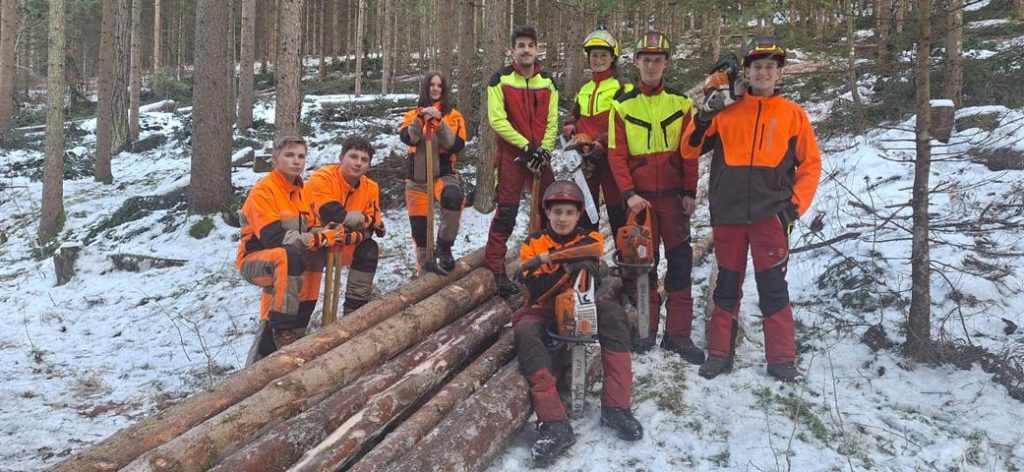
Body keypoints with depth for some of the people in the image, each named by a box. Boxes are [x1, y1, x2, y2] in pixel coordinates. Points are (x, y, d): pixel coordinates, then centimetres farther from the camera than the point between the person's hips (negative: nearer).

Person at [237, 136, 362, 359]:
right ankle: (283, 333, -31)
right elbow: (273, 237, -28)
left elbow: (309, 231, 4)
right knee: (290, 255, -34)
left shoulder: (300, 191, 10)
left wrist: (341, 235, -16)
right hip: (253, 260, -10)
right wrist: (321, 239, -30)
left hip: (284, 260, 10)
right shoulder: (263, 190, -17)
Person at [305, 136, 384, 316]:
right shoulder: (322, 178, -24)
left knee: (369, 249, -11)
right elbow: (332, 216, -35)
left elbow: (368, 228, -11)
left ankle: (355, 309, -3)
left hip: (342, 245, 6)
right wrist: (368, 219, -23)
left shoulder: (370, 187, -6)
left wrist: (355, 236, -34)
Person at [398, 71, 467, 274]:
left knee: (453, 198, -35)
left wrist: (439, 122, -20)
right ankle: (425, 264, 25)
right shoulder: (413, 114, 10)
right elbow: (408, 138, -10)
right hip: (417, 177, 3)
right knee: (419, 225, 5)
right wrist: (421, 119, -24)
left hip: (443, 174, -2)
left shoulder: (453, 115, 5)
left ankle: (444, 246, -17)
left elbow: (457, 145, -12)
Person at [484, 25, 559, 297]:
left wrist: (544, 150, -8)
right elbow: (497, 120, -11)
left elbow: (552, 121, 7)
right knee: (507, 212, -8)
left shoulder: (547, 82, 8)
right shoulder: (501, 80, -4)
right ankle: (494, 269, -1)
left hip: (541, 155, 5)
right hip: (512, 155, -4)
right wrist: (526, 146, -16)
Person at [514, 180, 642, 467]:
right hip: (543, 311, -1)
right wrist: (569, 266, -23)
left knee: (614, 314, -28)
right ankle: (555, 424, -42)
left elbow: (589, 252, -21)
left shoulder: (589, 239, 5)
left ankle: (615, 408, -26)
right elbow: (536, 290, -13)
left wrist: (548, 258, -26)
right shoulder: (533, 245, 1)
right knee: (525, 332, -34)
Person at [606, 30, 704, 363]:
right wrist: (629, 194, -11)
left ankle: (678, 333, 6)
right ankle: (647, 328, 14)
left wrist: (689, 192, -2)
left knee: (680, 261, -1)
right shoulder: (622, 105, 3)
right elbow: (616, 154, -2)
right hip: (639, 197, 0)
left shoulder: (681, 104, 4)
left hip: (673, 195, 1)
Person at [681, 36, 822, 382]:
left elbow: (810, 163, 7)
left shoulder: (792, 114, 5)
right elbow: (690, 151, 6)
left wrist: (796, 205, -2)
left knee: (773, 288, 1)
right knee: (727, 286, 10)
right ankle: (720, 353, 19)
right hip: (728, 215, 1)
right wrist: (702, 123, -13)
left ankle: (782, 359, 11)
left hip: (770, 214, -1)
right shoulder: (727, 111, 6)